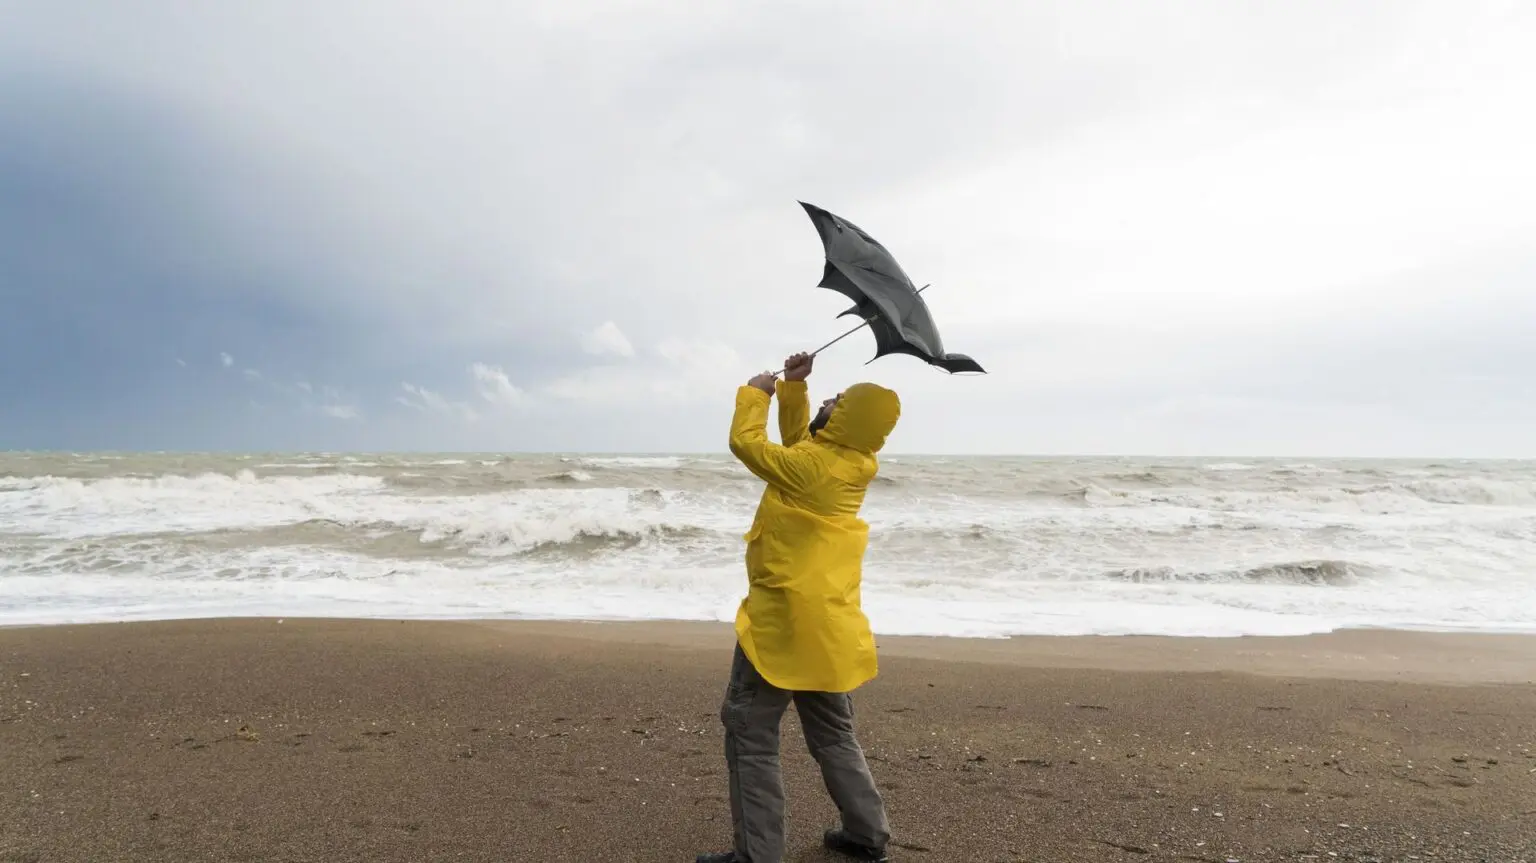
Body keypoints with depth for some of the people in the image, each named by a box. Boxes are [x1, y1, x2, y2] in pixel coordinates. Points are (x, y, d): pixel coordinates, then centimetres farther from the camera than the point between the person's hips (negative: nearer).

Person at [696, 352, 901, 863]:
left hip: (785, 619, -9)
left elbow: (746, 441, -7)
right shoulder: (851, 462, 5)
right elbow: (797, 439, 20)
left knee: (749, 735, 2)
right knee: (832, 734, 20)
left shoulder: (810, 466, -19)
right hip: (827, 621, 9)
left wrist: (757, 393, 7)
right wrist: (793, 388, 12)